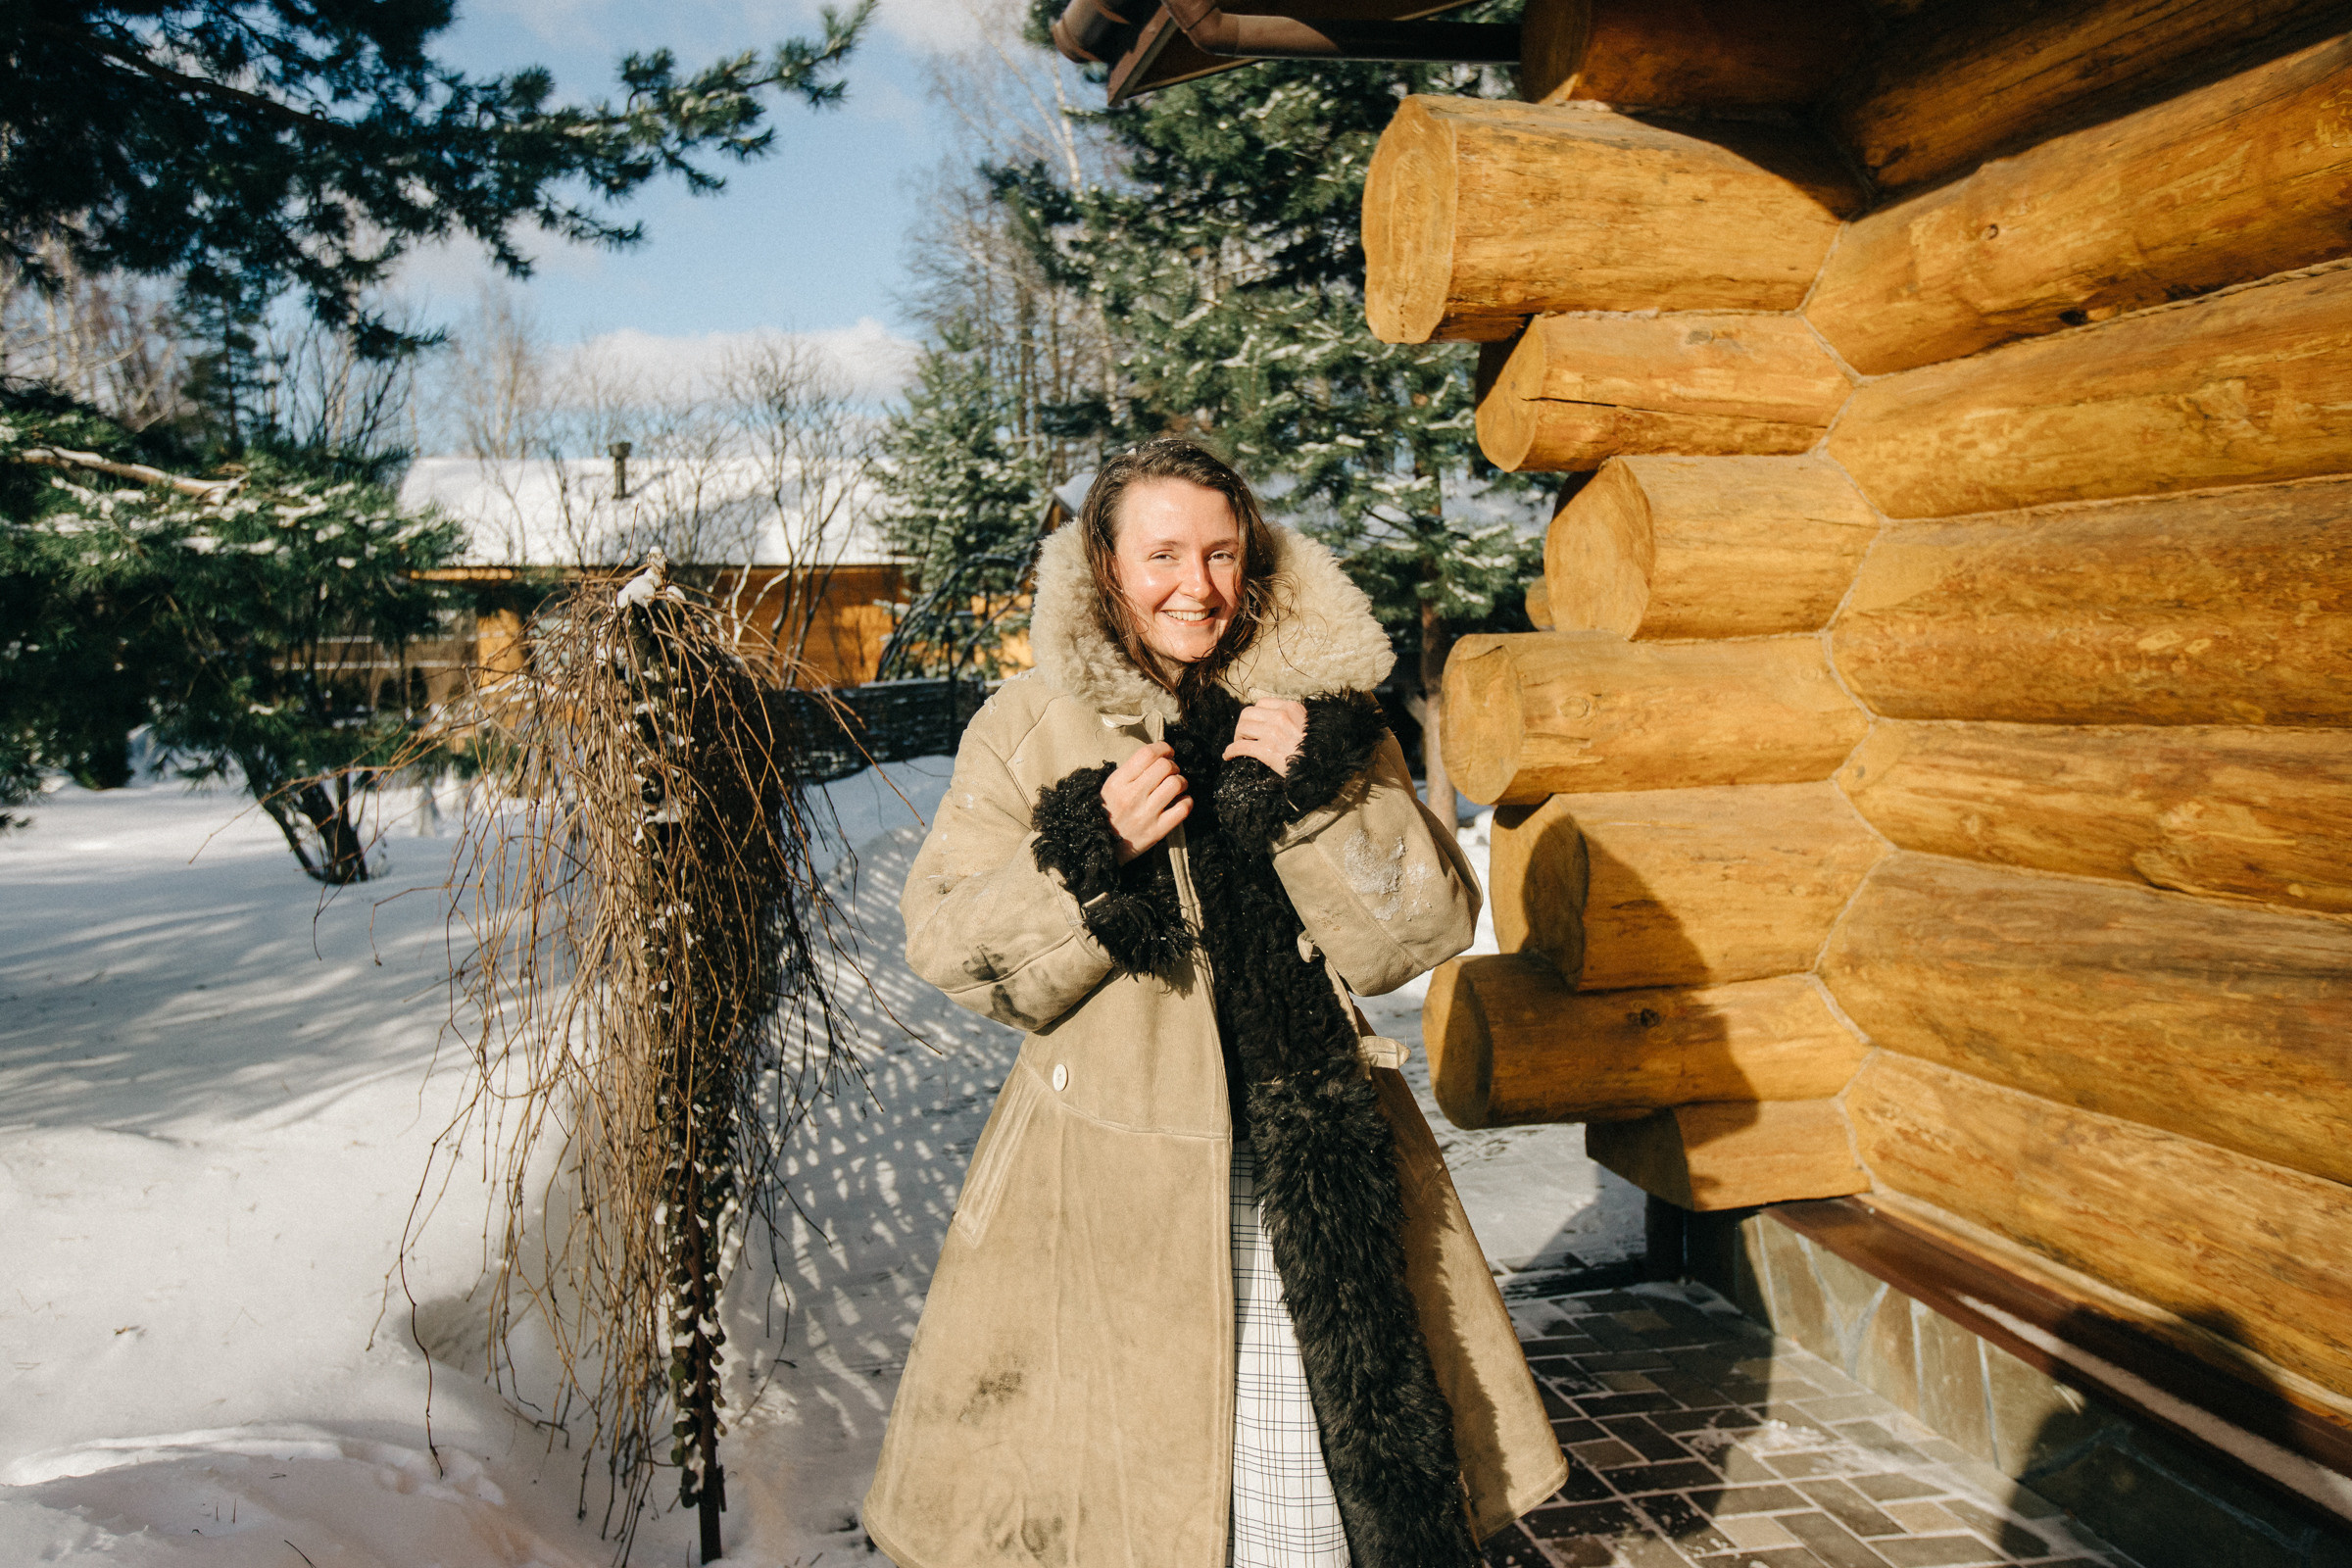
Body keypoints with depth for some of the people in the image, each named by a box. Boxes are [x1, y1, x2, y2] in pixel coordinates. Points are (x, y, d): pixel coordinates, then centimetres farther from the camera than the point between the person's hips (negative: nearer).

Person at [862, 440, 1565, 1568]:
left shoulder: (1321, 716, 5)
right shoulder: (1028, 728, 0)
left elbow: (1421, 935, 0)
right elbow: (950, 952, -3)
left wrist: (1324, 789, -14)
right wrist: (1093, 853, -18)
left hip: (1307, 1183, 2)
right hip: (1103, 1186, -1)